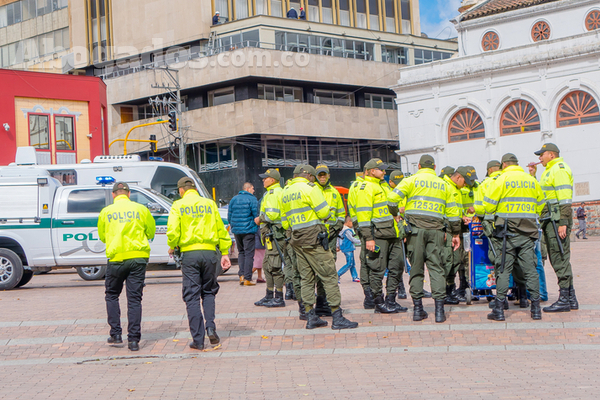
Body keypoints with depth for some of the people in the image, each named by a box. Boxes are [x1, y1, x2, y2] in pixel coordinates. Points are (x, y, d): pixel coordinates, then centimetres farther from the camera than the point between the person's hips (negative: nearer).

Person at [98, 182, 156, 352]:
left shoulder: (106, 212, 5)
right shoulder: (141, 209, 5)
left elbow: (102, 236, 16)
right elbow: (151, 231, 15)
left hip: (116, 258, 0)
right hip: (138, 257, 1)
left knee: (112, 295, 17)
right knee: (134, 298, 3)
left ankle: (116, 334, 12)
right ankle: (134, 340, 0)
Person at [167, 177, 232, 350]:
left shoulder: (178, 206, 1)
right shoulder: (210, 204, 9)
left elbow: (173, 231, -9)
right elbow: (221, 230, 9)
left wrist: (172, 247, 10)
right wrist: (225, 253, 14)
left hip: (189, 253, -2)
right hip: (210, 252, 2)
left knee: (192, 297, 2)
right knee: (209, 292, 19)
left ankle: (198, 340, 2)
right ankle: (210, 327, 1)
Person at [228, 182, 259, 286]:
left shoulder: (234, 199, 10)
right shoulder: (252, 199, -6)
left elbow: (229, 216, 12)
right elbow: (256, 215, -8)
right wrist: (256, 227, 9)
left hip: (236, 230, 5)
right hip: (248, 230, -5)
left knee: (241, 252, 17)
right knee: (249, 254, -2)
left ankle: (241, 275, 6)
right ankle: (247, 278, -4)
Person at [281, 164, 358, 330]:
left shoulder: (285, 192, 16)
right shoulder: (309, 187, -7)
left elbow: (285, 222, 20)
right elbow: (324, 212, -10)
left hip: (296, 240, 8)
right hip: (313, 237, -8)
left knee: (306, 278, 10)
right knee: (329, 275, -5)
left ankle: (311, 318, 10)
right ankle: (337, 318, -6)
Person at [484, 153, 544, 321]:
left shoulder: (501, 180, -3)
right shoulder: (532, 181, 11)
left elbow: (489, 206, -5)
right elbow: (540, 207, 17)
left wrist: (499, 211, 17)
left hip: (508, 231, -3)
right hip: (529, 232, 3)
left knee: (504, 269, 0)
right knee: (530, 269, 6)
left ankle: (499, 309, -1)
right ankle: (536, 309, 6)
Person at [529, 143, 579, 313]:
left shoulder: (559, 169, -11)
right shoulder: (550, 171, 22)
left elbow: (564, 198, -18)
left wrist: (563, 223, -23)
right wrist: (533, 176, 19)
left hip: (557, 219, -10)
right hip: (550, 220, 10)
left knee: (560, 258, -8)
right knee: (559, 259, 12)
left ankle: (564, 300, -5)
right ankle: (571, 298, 17)